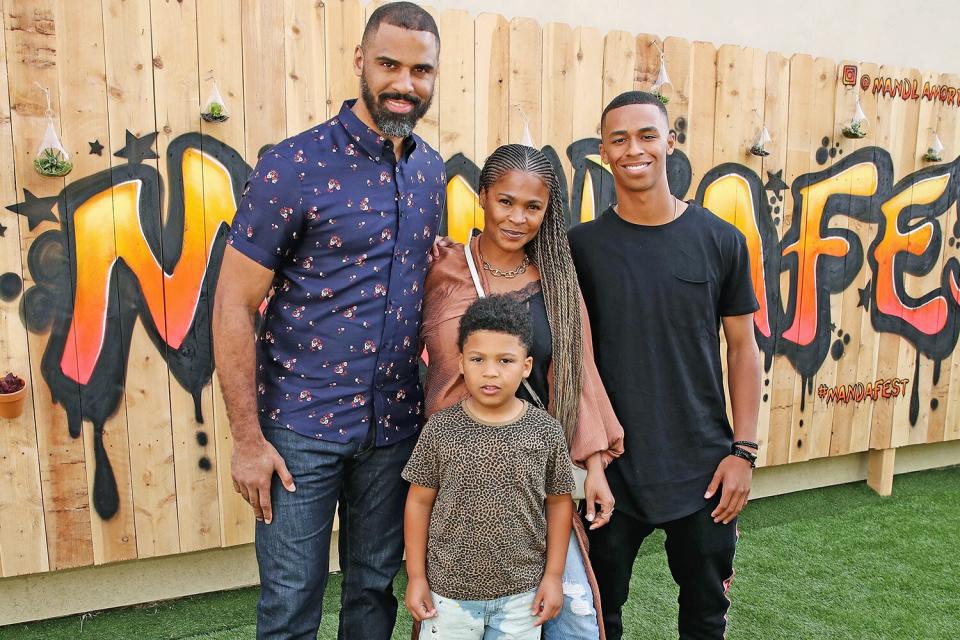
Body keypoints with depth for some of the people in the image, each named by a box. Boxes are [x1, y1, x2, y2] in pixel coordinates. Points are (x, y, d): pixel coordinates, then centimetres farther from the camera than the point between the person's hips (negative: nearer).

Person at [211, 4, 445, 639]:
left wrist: (436, 395, 8)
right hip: (302, 424, -4)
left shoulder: (432, 171, 6)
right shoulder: (295, 165, -11)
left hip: (396, 421, 5)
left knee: (375, 589, 19)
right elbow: (233, 305, -11)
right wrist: (247, 438, -12)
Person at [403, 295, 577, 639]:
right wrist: (416, 577, -1)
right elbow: (419, 501, -2)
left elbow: (559, 502, 2)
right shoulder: (440, 429, -11)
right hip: (448, 591, 0)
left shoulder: (547, 431, -8)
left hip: (522, 593, 1)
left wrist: (553, 575, 2)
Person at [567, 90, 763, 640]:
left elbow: (742, 348, 2)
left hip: (703, 467, 1)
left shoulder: (721, 240, -3)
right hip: (612, 466, 0)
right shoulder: (582, 245, -4)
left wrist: (743, 450, -3)